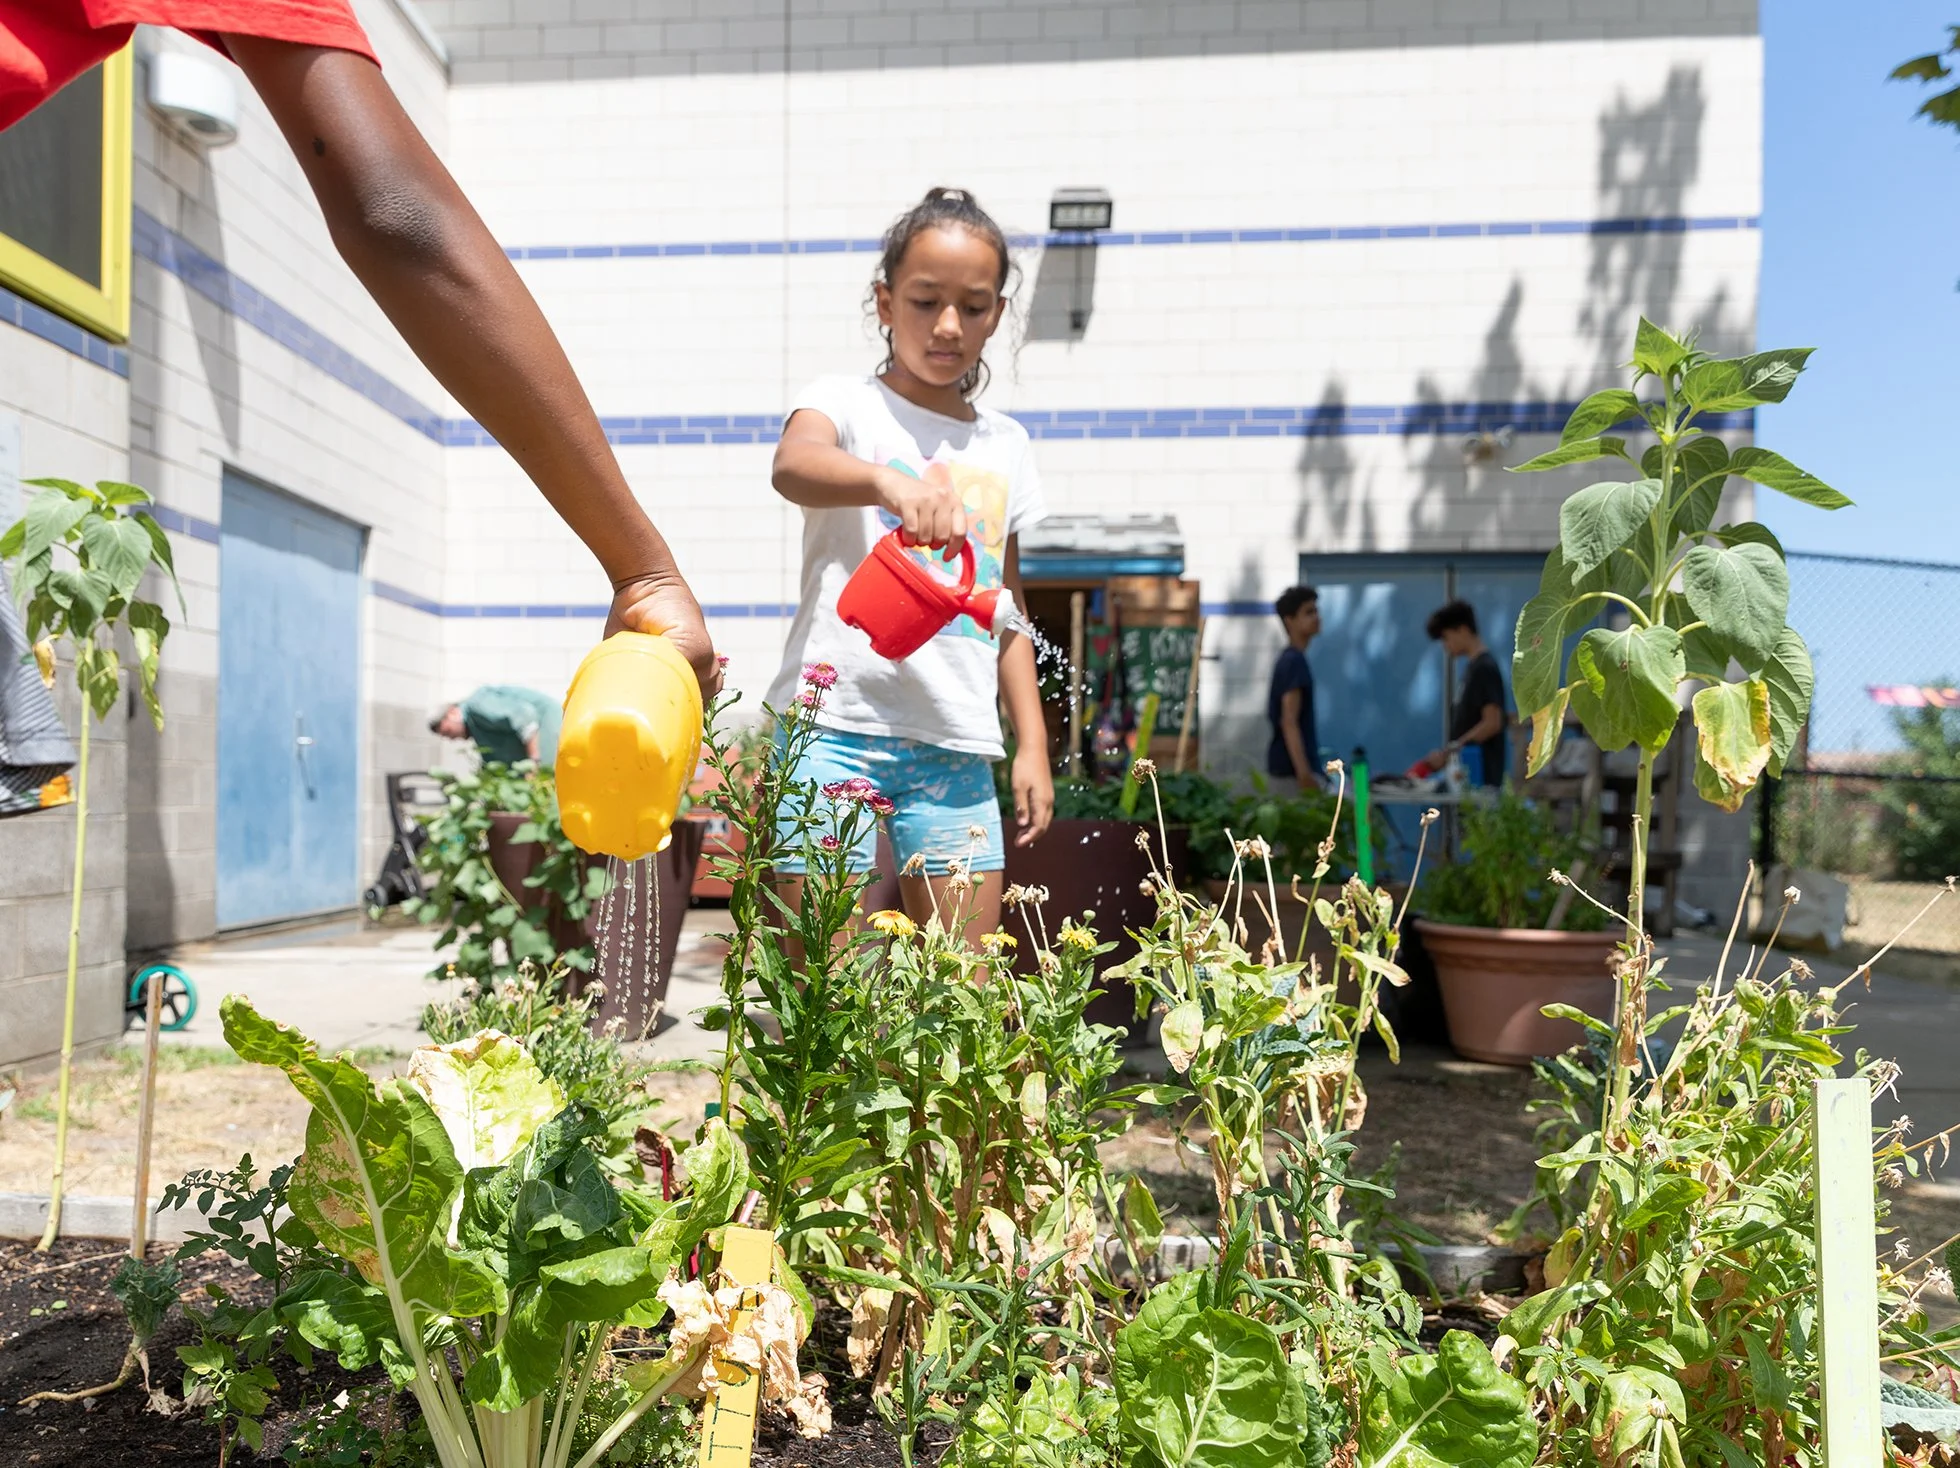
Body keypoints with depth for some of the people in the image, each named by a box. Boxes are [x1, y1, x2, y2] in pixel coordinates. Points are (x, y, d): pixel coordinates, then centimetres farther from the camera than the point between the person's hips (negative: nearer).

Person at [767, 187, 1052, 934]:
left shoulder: (1005, 444, 15)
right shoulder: (846, 403, 1)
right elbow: (793, 465, -24)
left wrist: (1032, 744, 13)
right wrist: (889, 481, -45)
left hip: (957, 745, 4)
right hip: (838, 723, -4)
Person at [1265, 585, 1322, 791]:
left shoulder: (1288, 659, 15)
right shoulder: (1295, 661, -14)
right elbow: (1289, 722, -21)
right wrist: (1304, 773, -25)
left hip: (1287, 765, 10)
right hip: (1292, 768, -10)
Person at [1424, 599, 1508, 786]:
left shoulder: (1484, 668, -12)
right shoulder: (1473, 667, 15)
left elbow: (1492, 723, -19)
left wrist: (1449, 751, -19)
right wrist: (1447, 755, 12)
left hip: (1479, 775, -9)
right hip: (1468, 772, 9)